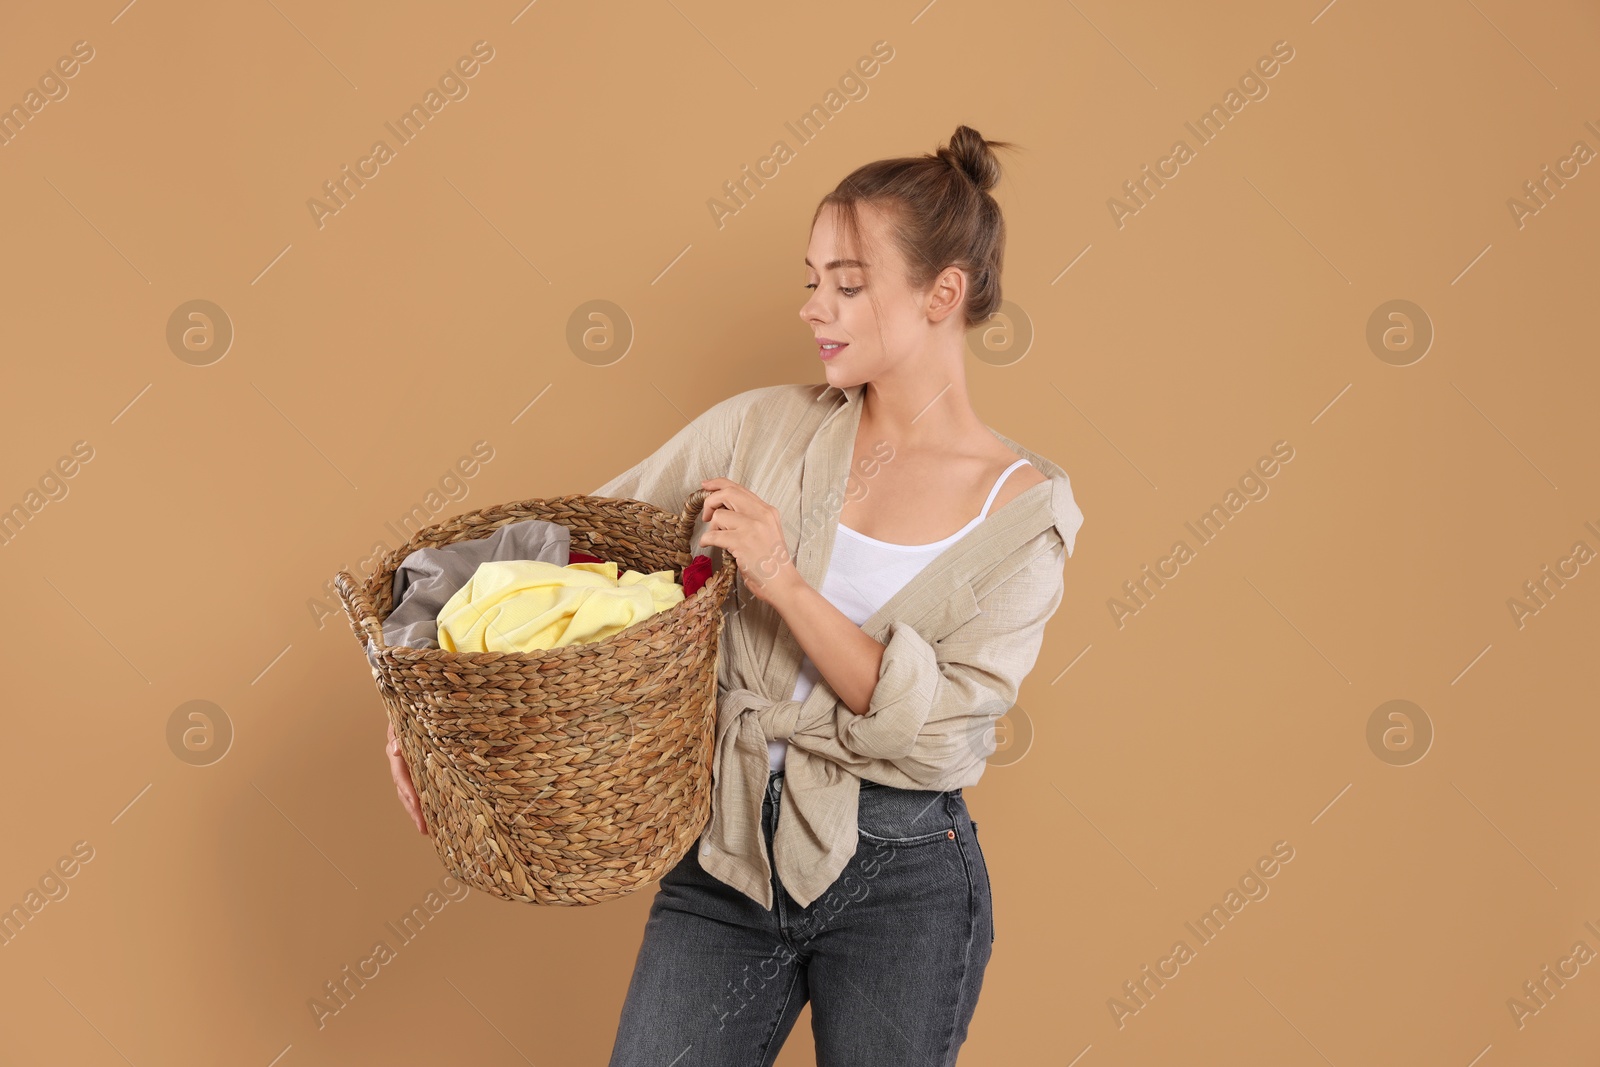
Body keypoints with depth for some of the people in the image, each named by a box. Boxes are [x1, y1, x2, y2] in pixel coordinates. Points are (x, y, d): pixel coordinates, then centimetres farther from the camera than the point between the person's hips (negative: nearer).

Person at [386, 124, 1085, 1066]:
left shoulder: (1027, 509, -6)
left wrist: (787, 584, -22)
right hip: (726, 858, 2)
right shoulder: (764, 429, 0)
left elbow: (932, 728, -14)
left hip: (901, 885, -1)